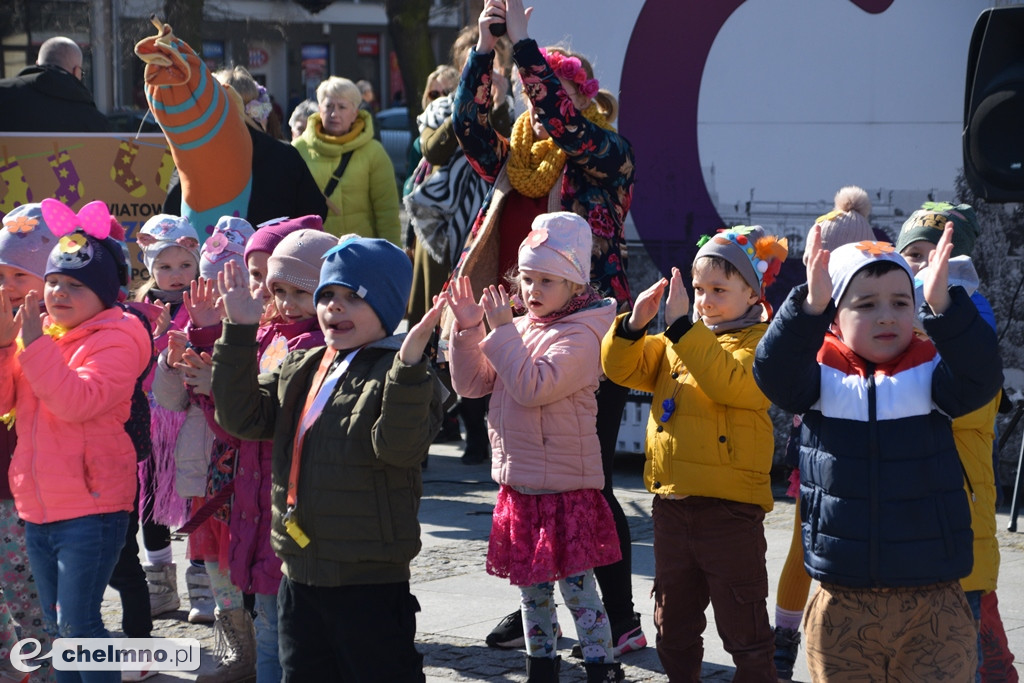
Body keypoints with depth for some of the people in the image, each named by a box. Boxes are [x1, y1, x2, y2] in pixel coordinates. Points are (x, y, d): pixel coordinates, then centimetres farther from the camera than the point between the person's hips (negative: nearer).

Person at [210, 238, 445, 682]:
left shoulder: (397, 375, -11)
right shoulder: (298, 369, 13)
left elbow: (400, 445, -25)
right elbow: (244, 417, 7)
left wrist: (410, 362, -38)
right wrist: (239, 333, 1)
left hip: (370, 582, -7)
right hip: (300, 577, 7)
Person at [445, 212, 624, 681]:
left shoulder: (582, 335, -13)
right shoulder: (519, 328, 10)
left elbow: (533, 386, -25)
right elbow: (470, 383, 9)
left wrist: (502, 330, -21)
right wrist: (467, 330, -4)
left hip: (567, 488, -7)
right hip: (518, 483, 7)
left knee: (576, 583, -5)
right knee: (532, 587, 16)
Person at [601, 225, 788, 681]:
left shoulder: (760, 342, -8)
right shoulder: (676, 341, 13)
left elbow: (729, 383, -26)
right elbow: (622, 368, 7)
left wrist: (683, 325, -27)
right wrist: (635, 323, -11)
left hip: (729, 507, -7)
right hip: (671, 503, 7)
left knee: (743, 629, 2)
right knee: (673, 625, 19)